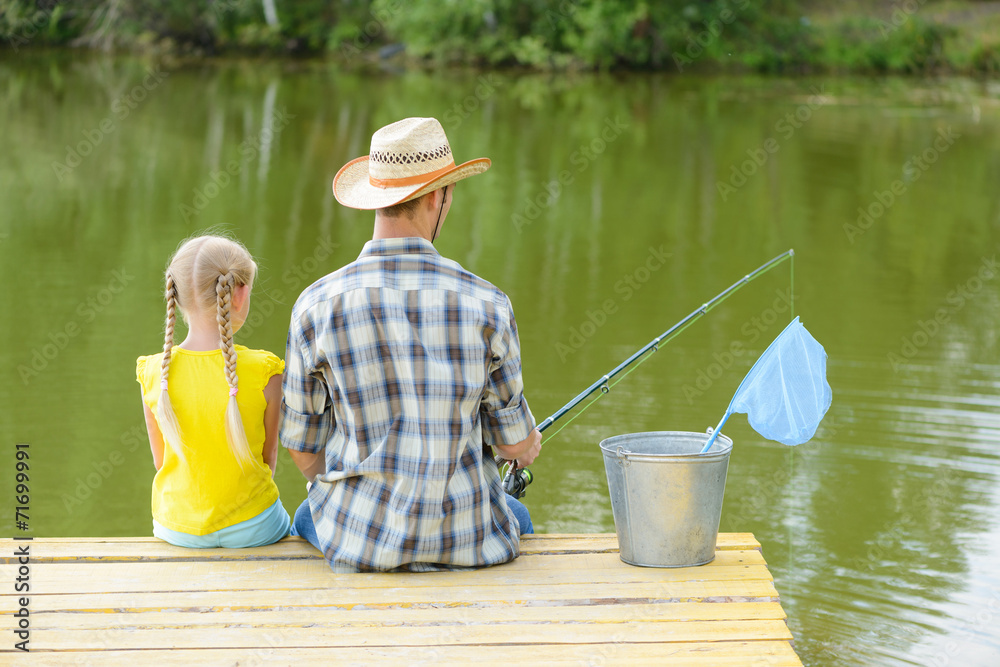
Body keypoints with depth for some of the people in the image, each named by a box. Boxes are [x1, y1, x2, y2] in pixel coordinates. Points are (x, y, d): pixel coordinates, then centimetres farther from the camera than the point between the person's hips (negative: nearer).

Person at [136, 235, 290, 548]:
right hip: (251, 529, -3)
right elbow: (269, 457, -5)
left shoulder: (155, 372, -11)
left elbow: (161, 461, 0)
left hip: (177, 529, 3)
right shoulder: (263, 372, -18)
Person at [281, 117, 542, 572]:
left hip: (359, 539, 0)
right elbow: (512, 440, -2)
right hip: (468, 542, 0)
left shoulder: (316, 306, -11)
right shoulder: (486, 305, -12)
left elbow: (303, 448, -1)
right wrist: (529, 446, 24)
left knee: (307, 519, 38)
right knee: (516, 517, 38)